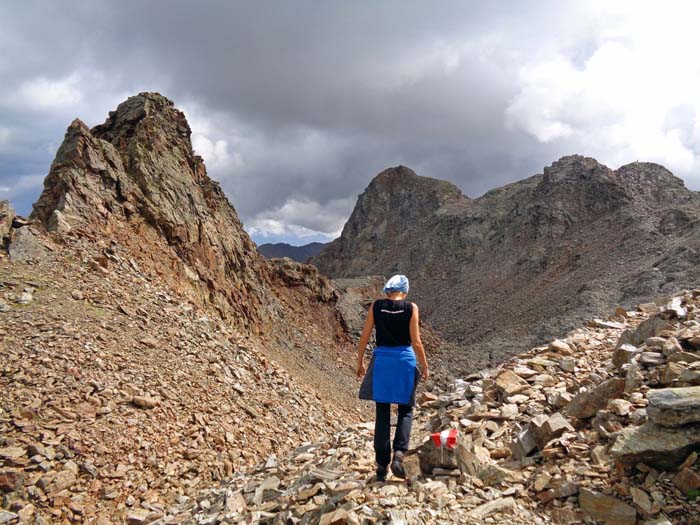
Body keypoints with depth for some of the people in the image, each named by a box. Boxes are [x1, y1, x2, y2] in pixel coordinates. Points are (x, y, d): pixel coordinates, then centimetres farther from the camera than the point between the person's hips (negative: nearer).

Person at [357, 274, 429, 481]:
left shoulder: (376, 306, 0)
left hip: (381, 360, 2)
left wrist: (360, 362, 14)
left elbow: (364, 337, 2)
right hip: (404, 360, -1)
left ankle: (382, 464, 12)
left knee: (382, 413, 10)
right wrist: (424, 366, 7)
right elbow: (416, 342, -5)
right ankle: (399, 453, -7)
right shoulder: (410, 308, -4)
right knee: (406, 411, 13)